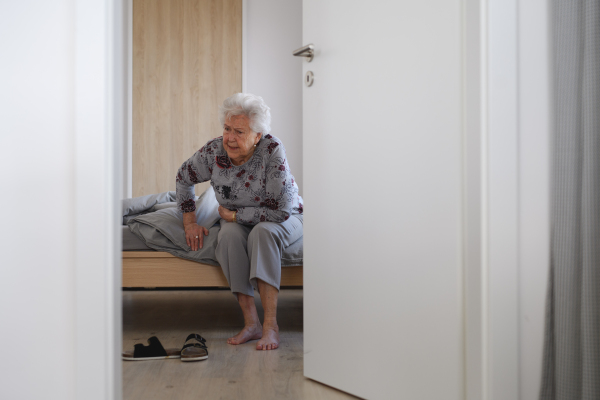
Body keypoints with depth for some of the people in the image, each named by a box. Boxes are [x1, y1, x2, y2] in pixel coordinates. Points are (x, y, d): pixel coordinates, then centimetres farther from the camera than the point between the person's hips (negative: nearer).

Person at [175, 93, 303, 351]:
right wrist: (190, 222, -3)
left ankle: (271, 324, -37)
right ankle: (251, 323, -28)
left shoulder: (272, 150, -28)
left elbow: (280, 211, -28)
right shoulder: (213, 152, -17)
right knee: (229, 235, -30)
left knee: (262, 233, -36)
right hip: (237, 220, 3)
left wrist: (234, 215, -19)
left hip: (284, 218, -3)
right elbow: (184, 178, 3)